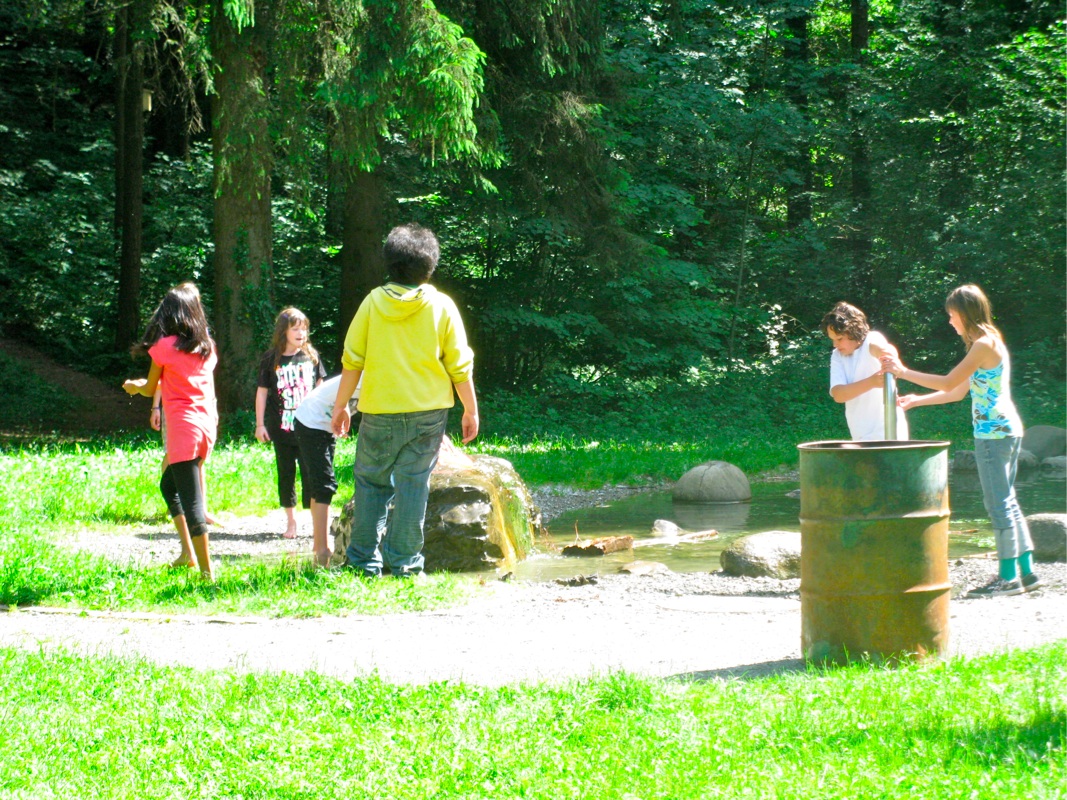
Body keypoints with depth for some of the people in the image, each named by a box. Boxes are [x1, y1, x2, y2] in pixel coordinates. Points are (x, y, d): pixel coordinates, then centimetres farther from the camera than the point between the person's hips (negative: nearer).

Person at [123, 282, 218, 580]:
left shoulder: (165, 346, -5)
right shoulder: (206, 347, 10)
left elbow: (150, 389, 6)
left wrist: (133, 386, 27)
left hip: (183, 427, -7)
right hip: (207, 425, 7)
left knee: (191, 499, -7)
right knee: (169, 485, 24)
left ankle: (207, 571, -10)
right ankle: (188, 552, 19)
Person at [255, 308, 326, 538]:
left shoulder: (311, 356, 4)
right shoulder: (271, 360, -2)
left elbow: (320, 389, 13)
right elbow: (262, 392, 2)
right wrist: (260, 424, 0)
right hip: (281, 427, 0)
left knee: (310, 472, -4)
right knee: (286, 473, 8)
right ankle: (291, 521, 18)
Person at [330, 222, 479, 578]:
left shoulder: (374, 302, -1)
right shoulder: (441, 306, -2)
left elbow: (352, 360, 0)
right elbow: (459, 366, 0)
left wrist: (341, 405, 10)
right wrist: (471, 410, 10)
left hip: (379, 411, 0)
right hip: (427, 411, 0)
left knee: (371, 481, 11)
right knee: (413, 483, 3)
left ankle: (363, 559, 11)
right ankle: (404, 562, 4)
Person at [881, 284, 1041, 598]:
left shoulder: (984, 344, -14)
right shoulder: (989, 342, 16)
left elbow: (949, 383, -13)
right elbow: (959, 391, 20)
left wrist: (904, 372, -5)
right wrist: (917, 400, 22)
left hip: (993, 432, -10)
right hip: (1007, 430, 10)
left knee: (999, 504, -6)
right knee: (1006, 503, 13)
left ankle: (1009, 576, -4)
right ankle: (1026, 571, 14)